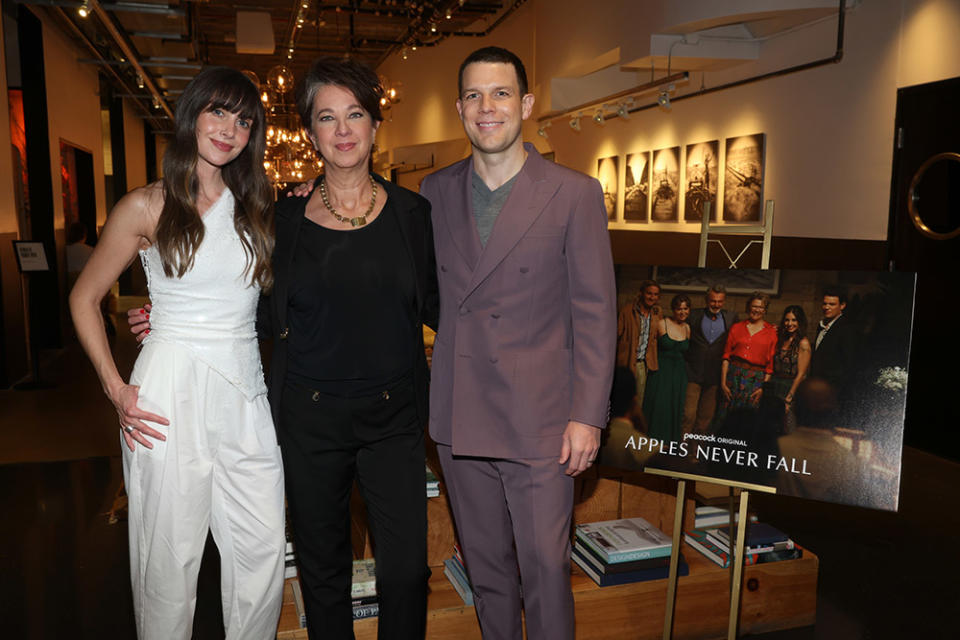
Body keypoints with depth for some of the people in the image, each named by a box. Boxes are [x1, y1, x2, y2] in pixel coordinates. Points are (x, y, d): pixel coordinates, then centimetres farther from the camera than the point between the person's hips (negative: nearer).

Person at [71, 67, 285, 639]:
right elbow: (84, 298, 5)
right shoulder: (148, 207, -1)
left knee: (264, 548, 8)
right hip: (172, 392, -4)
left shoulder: (256, 207, 11)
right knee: (172, 554, 7)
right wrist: (116, 389, -2)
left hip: (246, 390, 4)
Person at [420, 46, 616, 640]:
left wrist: (588, 415, -9)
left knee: (545, 569, 4)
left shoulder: (575, 194, -5)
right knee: (485, 567, 18)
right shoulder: (437, 190, 7)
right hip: (459, 417, 4)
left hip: (538, 419, -3)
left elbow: (596, 312, -6)